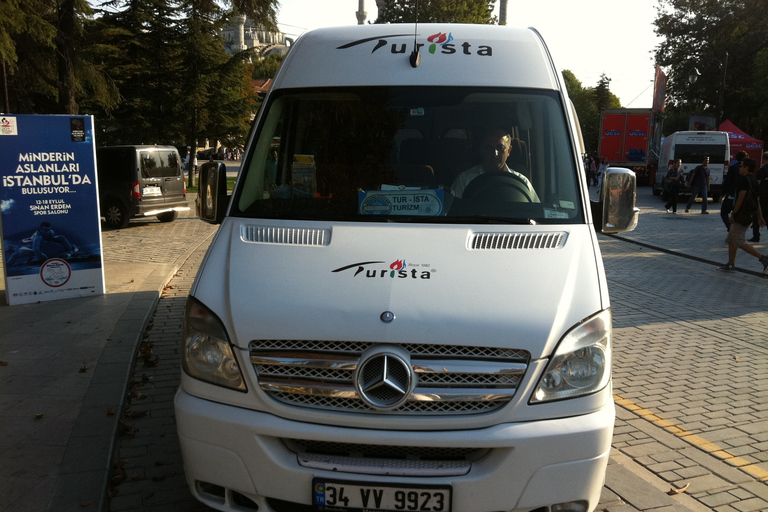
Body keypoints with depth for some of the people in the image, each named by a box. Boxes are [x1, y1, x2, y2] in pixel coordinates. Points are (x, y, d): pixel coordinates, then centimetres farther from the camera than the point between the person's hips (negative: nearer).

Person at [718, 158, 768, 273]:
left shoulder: (743, 179, -14)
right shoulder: (754, 180, 14)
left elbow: (741, 198, -20)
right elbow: (757, 200, 16)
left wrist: (733, 214, -17)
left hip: (741, 215, -10)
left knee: (740, 242, -7)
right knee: (731, 239, 15)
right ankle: (730, 265, 18)